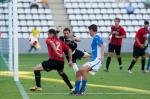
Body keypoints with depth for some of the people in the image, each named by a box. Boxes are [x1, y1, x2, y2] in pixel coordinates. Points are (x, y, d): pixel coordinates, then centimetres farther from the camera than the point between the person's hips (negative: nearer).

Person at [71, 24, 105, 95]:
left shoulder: (96, 37, -9)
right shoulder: (94, 38, 19)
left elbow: (102, 45, -24)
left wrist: (102, 56, -32)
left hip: (97, 60, -10)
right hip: (93, 60, 10)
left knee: (83, 69, -29)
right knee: (78, 73, 6)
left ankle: (82, 90, -24)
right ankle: (76, 91, 9)